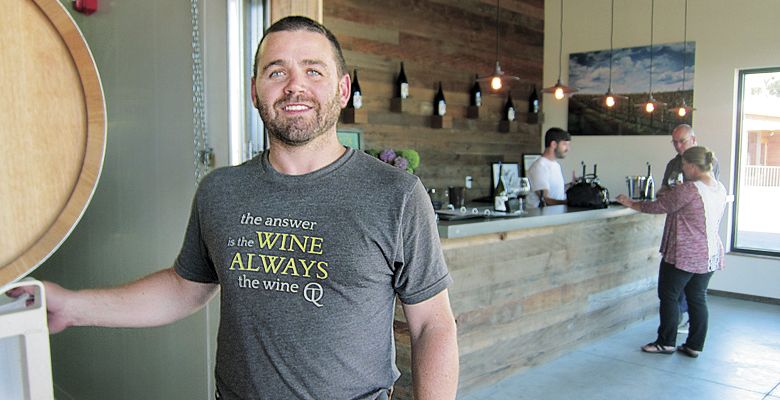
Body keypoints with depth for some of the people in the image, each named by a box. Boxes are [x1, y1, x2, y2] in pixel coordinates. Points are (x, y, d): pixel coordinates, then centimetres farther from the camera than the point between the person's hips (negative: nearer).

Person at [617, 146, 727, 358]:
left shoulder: (688, 190, -20)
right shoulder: (720, 189, 6)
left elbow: (658, 206, -12)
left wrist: (630, 203, 2)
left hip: (684, 255, -8)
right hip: (710, 255, 8)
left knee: (668, 297, 6)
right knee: (698, 299, 14)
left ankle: (666, 342, 14)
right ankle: (694, 346, 19)